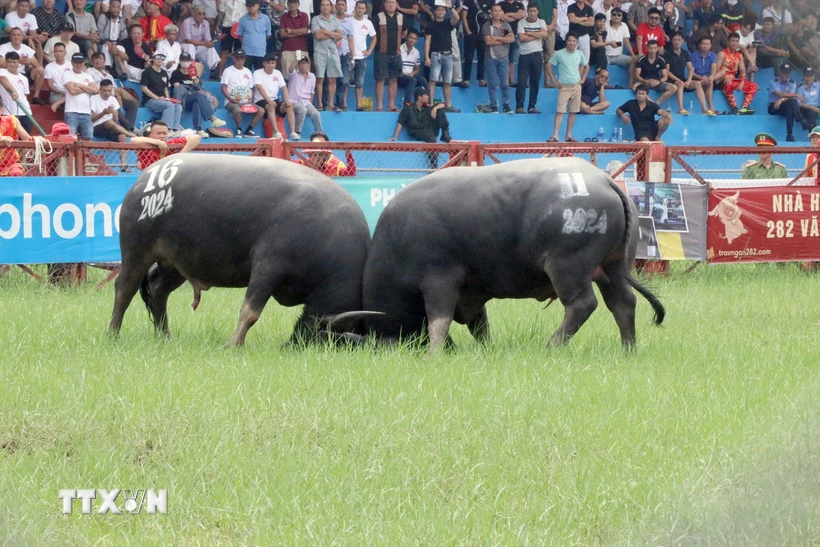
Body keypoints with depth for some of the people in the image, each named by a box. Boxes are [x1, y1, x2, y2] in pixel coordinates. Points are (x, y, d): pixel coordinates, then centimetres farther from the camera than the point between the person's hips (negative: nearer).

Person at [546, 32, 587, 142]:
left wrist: (583, 79, 10)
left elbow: (586, 66, 21)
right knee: (560, 111, -10)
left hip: (576, 86, 4)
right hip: (564, 87, -4)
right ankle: (555, 136, -14)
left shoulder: (579, 54, 4)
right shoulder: (559, 54, -7)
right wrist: (554, 81, -4)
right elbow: (549, 66, -1)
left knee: (573, 112, 4)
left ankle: (569, 135, 11)